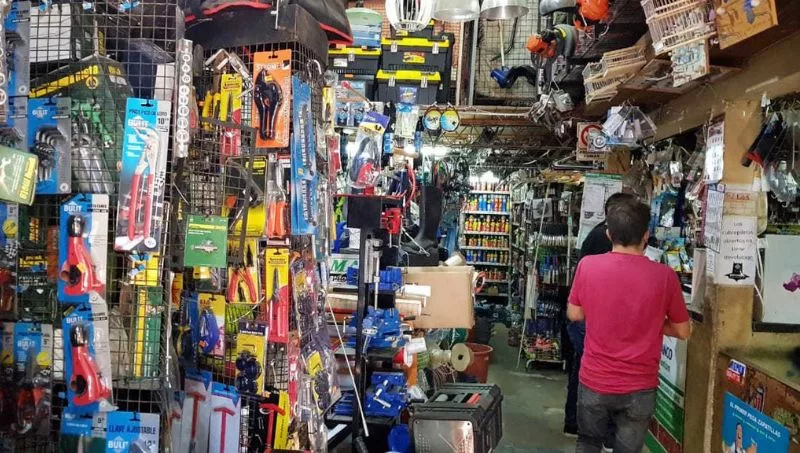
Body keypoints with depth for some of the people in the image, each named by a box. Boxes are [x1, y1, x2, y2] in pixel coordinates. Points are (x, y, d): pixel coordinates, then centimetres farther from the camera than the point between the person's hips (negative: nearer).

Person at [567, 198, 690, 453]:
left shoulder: (587, 265, -12)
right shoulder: (664, 275, -14)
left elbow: (574, 314, 2)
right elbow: (682, 332, -2)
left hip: (594, 381, 1)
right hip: (639, 387, -1)